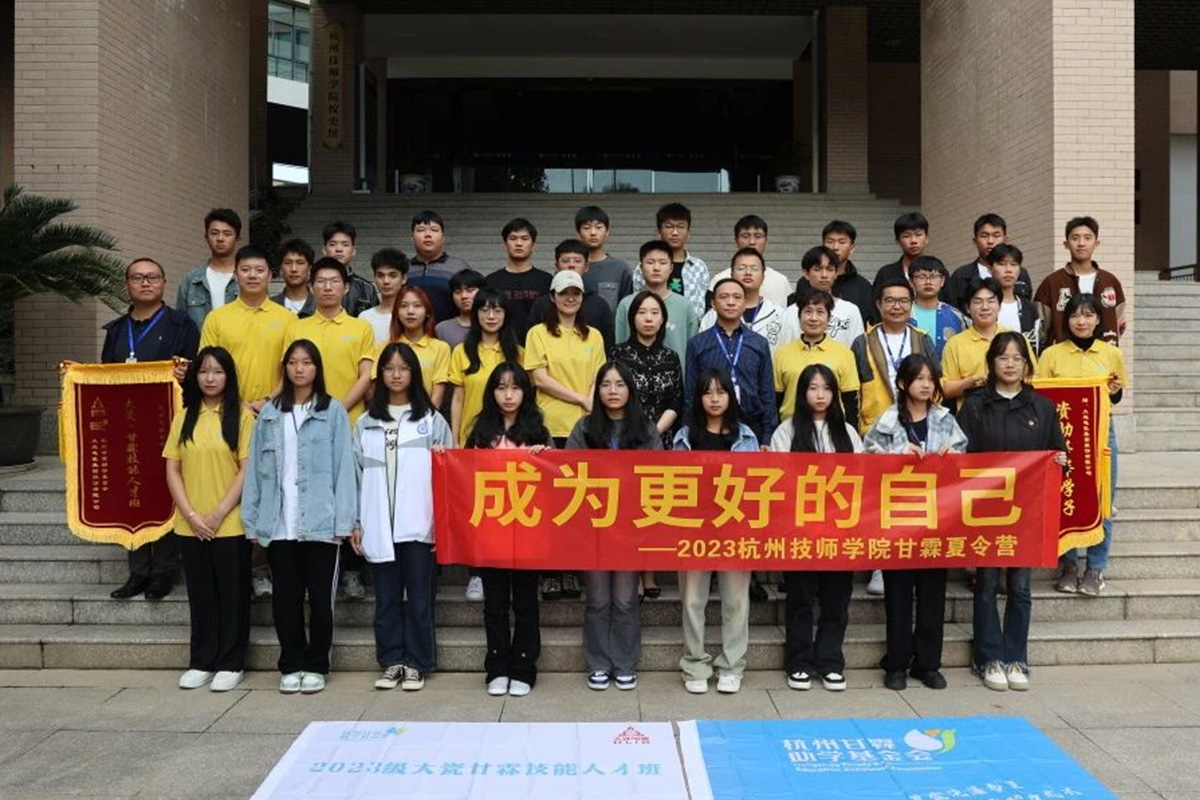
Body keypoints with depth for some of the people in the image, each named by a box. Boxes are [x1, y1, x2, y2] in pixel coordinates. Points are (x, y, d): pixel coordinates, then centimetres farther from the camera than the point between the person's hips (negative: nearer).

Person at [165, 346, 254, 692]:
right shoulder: (184, 418, 9)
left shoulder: (241, 416, -2)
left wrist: (218, 514, -11)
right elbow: (172, 470, 6)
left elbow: (247, 469, -8)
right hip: (191, 526, 3)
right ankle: (201, 662, 23)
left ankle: (231, 664, 16)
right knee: (200, 595, 11)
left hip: (231, 524, -3)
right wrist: (191, 515, -6)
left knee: (232, 595, 5)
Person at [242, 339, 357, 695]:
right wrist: (252, 520, 3)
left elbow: (343, 467, -3)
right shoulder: (269, 413, 10)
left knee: (320, 597, 6)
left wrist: (343, 522, -9)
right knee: (285, 598, 9)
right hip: (278, 525, 3)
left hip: (320, 523, -3)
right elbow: (256, 469, 8)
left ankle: (316, 666, 19)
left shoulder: (333, 411, 1)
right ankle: (291, 665, 22)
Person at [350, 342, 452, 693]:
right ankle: (392, 662, 19)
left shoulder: (431, 420, 2)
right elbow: (357, 473, 9)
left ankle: (416, 664, 13)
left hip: (418, 523, -2)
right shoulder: (366, 423, 10)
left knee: (419, 596, 3)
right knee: (386, 596, 9)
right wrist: (355, 522, 5)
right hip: (378, 524, 2)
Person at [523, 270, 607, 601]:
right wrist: (581, 400, -8)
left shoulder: (593, 336, 15)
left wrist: (593, 409, -8)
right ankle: (549, 572, 7)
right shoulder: (538, 333, 5)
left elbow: (597, 380, 10)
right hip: (550, 427, -2)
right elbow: (540, 379, -4)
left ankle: (571, 570, 12)